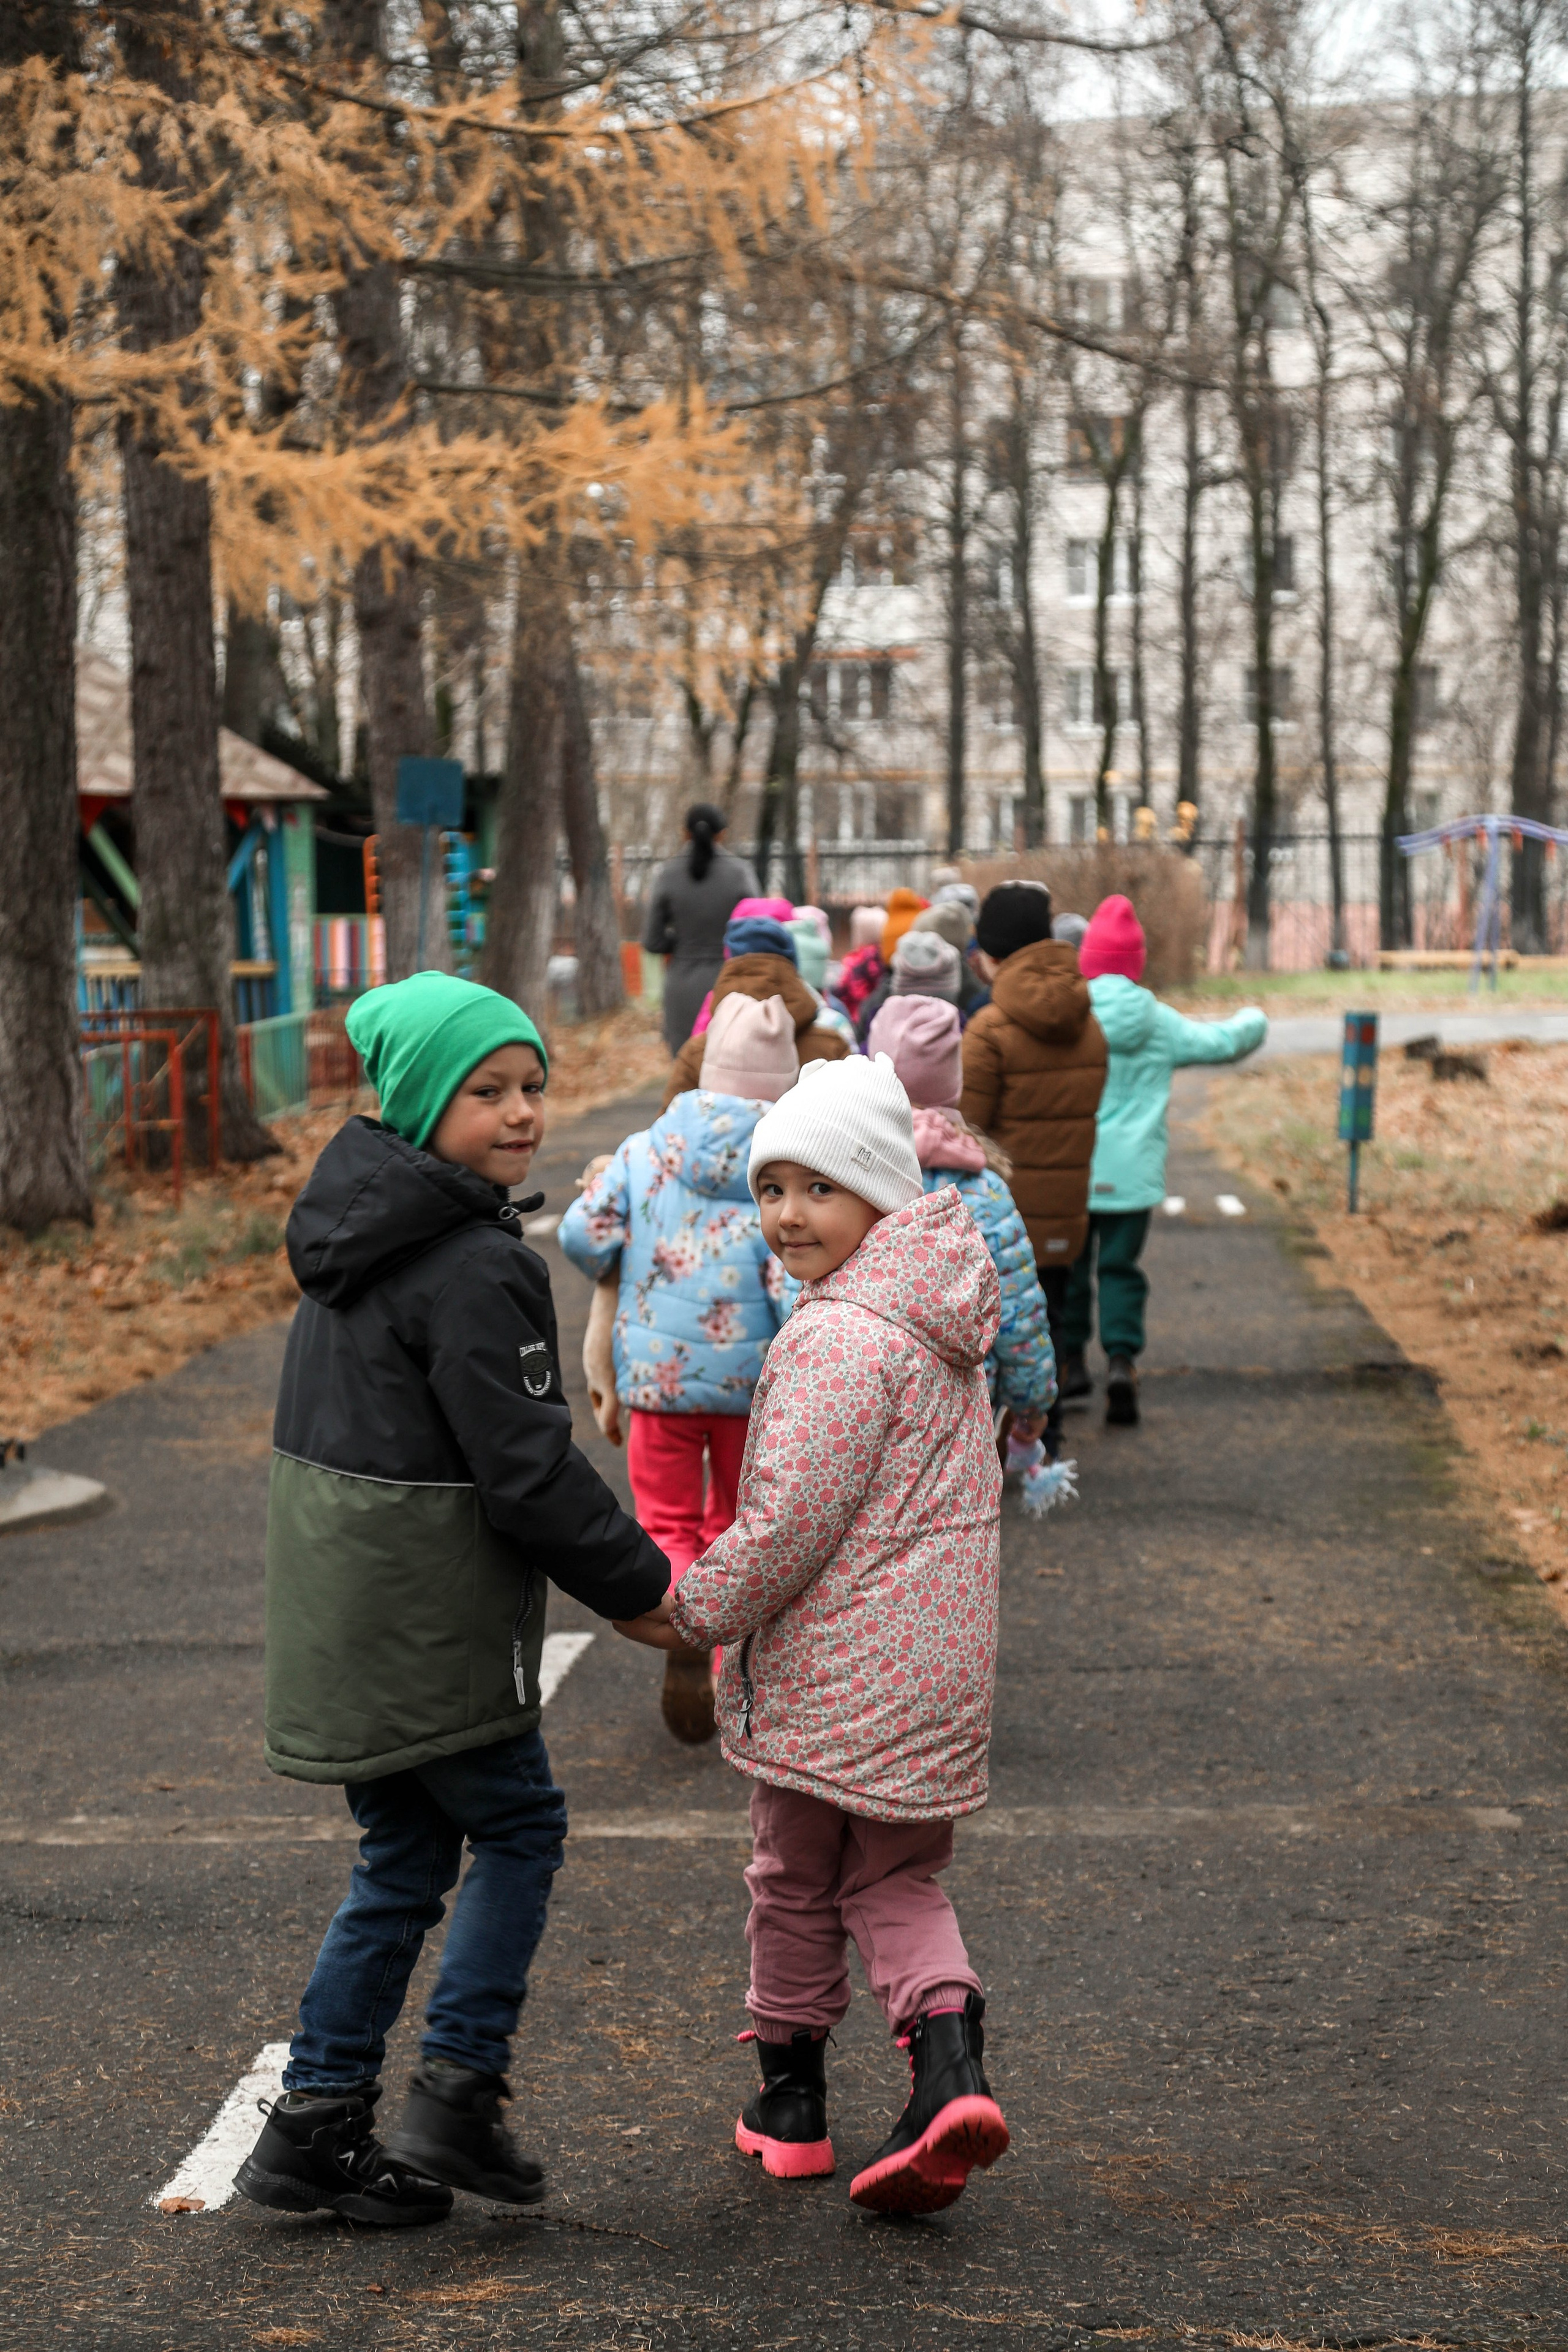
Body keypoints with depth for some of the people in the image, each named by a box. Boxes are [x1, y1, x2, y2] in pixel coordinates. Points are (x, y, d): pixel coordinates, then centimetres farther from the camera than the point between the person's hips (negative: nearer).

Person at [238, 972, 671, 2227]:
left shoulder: (359, 1234, 11)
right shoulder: (473, 1269, -19)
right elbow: (529, 1474, -19)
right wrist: (645, 1581, -6)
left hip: (343, 1599, 9)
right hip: (427, 1621, -9)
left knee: (405, 1855, 16)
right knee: (519, 1827, 8)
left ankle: (317, 2123, 18)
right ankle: (457, 2096, 7)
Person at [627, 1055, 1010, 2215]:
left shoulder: (836, 1339, -22)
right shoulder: (945, 1318, 8)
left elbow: (790, 1523, -24)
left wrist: (695, 1609, -10)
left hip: (826, 1670, -8)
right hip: (941, 1662, 8)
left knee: (798, 1881, 12)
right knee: (899, 1880, 16)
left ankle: (791, 2106, 27)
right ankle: (951, 2066, -6)